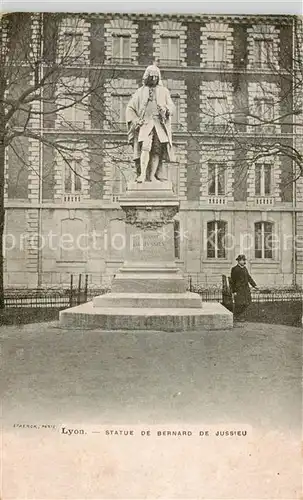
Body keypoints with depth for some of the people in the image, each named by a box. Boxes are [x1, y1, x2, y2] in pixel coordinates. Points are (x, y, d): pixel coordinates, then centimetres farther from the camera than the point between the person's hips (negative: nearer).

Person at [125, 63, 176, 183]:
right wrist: (136, 120, -3)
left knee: (157, 150, -8)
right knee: (145, 148, -20)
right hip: (145, 124, -1)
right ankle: (143, 174, -25)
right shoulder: (141, 91, 13)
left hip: (160, 125, 2)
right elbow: (129, 108, 13)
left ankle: (152, 175, -5)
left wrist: (166, 109, -15)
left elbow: (172, 107, 8)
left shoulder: (163, 91, 15)